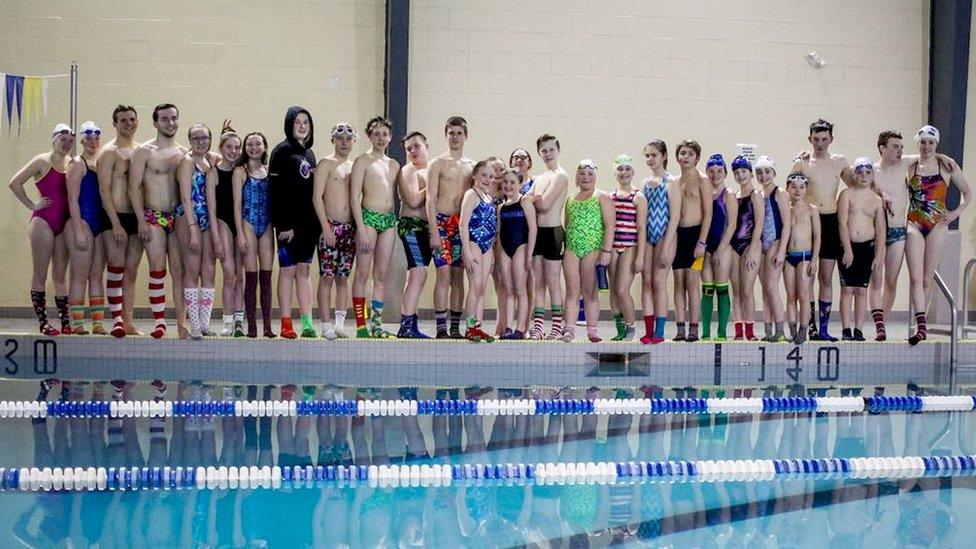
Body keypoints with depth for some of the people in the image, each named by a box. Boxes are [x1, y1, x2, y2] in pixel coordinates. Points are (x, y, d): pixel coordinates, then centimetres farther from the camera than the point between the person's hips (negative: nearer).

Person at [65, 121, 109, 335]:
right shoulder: (77, 163, -3)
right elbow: (72, 198, -8)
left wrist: (109, 224, 11)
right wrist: (78, 230, -16)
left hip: (100, 223, 6)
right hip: (82, 222, -6)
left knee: (97, 276, 6)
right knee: (80, 276, -6)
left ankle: (98, 323, 8)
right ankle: (77, 324, -4)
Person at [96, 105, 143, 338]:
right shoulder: (109, 152, -5)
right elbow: (104, 190, -10)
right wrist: (116, 224, -16)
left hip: (137, 218, 5)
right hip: (115, 217, -5)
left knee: (131, 271, 6)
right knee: (116, 269, -5)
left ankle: (128, 321, 9)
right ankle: (116, 320, -2)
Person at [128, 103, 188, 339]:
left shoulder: (184, 152, 12)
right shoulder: (144, 151, -1)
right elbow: (134, 187, -5)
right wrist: (141, 220, -12)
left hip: (178, 217, 3)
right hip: (153, 217, -3)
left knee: (179, 271, 0)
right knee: (158, 270, -7)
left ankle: (181, 323, 2)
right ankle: (159, 321, -1)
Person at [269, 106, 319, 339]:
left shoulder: (309, 154, 17)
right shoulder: (282, 151, -4)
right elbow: (276, 190, -11)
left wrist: (317, 221, 10)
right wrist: (283, 224, -17)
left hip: (308, 221, 6)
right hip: (289, 221, -6)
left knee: (304, 270, 8)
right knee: (288, 269, -3)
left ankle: (307, 323, 8)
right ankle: (286, 325, 1)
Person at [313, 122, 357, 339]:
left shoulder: (355, 166, 15)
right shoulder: (326, 164, 0)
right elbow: (317, 197, -6)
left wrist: (359, 227, 10)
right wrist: (326, 227, -13)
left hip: (350, 228, 5)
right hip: (330, 226, -5)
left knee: (343, 277, 6)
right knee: (327, 277, -4)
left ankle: (339, 323, 10)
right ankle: (326, 325, -2)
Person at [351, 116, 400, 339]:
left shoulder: (394, 165, 17)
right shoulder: (362, 161, 0)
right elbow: (355, 197, -7)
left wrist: (396, 222, 8)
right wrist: (361, 229, -15)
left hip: (389, 220, 6)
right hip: (368, 217, -6)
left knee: (381, 275, 6)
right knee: (362, 274, -5)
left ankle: (376, 324, 10)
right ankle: (361, 326, -5)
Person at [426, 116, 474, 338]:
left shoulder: (471, 166, 14)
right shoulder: (438, 164, 1)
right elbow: (430, 200, -5)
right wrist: (434, 232, -13)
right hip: (442, 221, -4)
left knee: (458, 276, 5)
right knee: (444, 273, -10)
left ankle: (455, 328, 8)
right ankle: (441, 328, -8)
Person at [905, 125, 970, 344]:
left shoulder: (947, 166, 5)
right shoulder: (909, 168, 5)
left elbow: (967, 192, 13)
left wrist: (957, 212, 0)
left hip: (937, 225, 0)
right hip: (914, 225, 0)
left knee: (927, 279, 3)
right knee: (915, 277, -12)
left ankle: (921, 324, 12)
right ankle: (921, 326, -18)